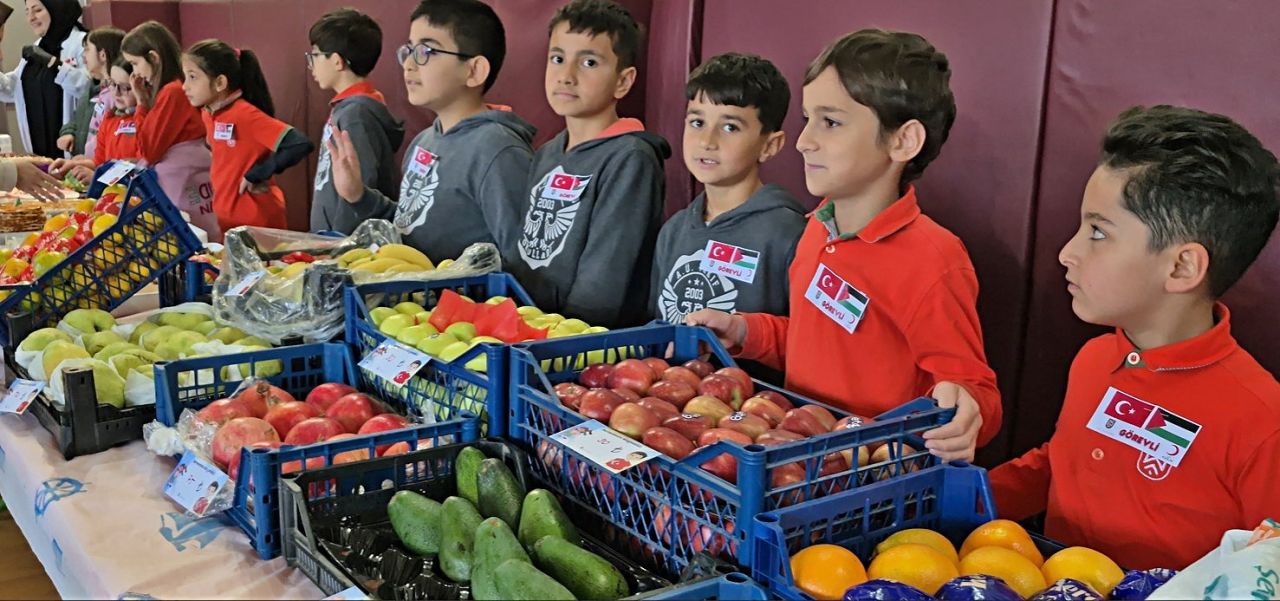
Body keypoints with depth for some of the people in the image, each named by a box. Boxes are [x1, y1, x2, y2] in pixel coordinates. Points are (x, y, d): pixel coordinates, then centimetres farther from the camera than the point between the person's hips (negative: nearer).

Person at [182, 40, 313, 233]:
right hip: (227, 219, 8)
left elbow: (300, 145, -28)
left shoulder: (245, 114, -19)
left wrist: (257, 174, -19)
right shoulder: (208, 114, 4)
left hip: (257, 222, -8)